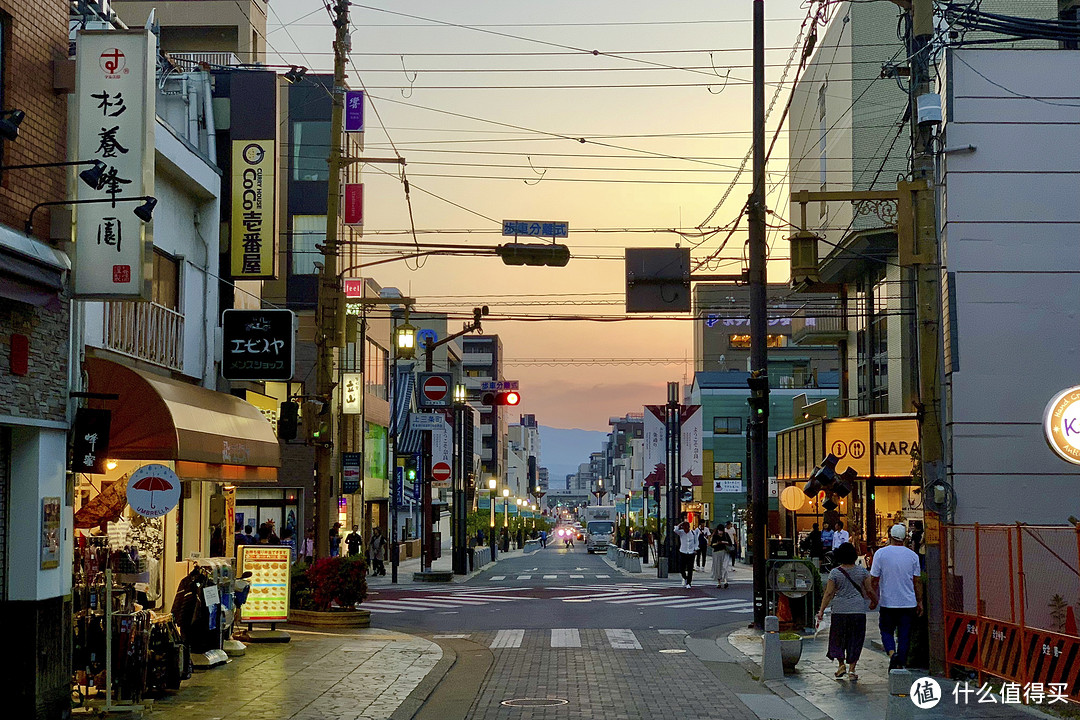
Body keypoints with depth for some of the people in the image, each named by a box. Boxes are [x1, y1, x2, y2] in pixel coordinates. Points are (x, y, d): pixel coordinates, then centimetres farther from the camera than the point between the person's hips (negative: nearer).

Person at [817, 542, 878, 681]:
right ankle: (851, 670, 3)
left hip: (840, 610, -1)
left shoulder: (835, 573, -3)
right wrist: (875, 602, 24)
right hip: (858, 610, 1)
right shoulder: (862, 571, 0)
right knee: (855, 640, 6)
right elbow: (870, 590, 4)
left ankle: (841, 664, 6)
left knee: (838, 638, 16)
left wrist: (821, 611, -2)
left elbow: (829, 593, -5)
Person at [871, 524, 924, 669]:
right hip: (908, 602, 1)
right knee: (904, 635, 8)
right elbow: (917, 581, 3)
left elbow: (874, 579, -4)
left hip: (887, 602, -1)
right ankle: (901, 664, 8)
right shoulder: (912, 556, 0)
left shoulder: (881, 553, -6)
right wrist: (920, 602, 11)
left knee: (886, 631, 12)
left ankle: (892, 653, -14)